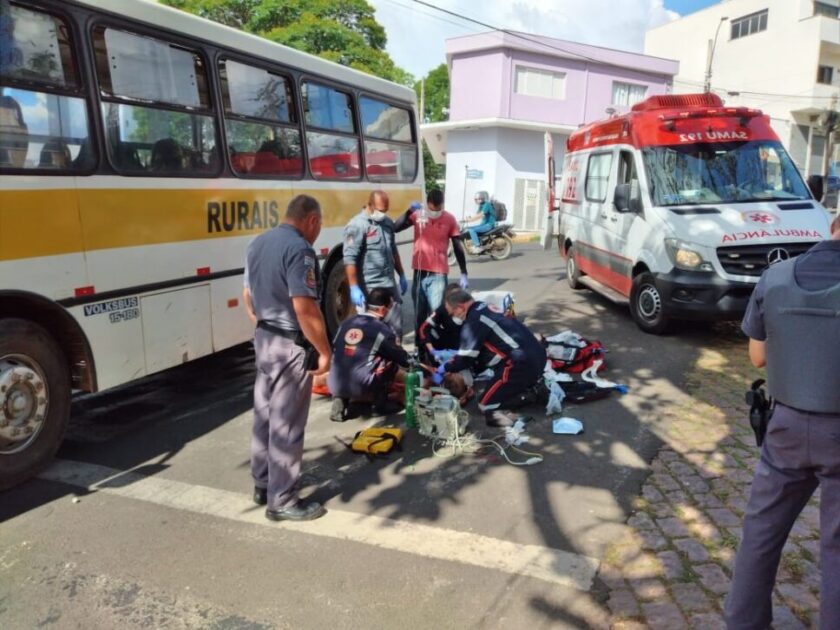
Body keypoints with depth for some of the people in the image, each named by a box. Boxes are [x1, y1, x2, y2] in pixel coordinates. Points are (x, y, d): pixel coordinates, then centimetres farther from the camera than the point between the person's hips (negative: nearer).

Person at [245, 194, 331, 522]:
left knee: (264, 415, 18)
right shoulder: (299, 249, -20)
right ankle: (281, 500, 12)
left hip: (263, 338, 9)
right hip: (290, 345, -9)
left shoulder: (258, 243, 9)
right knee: (286, 424, 0)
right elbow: (304, 308, -25)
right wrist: (325, 351, -17)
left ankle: (262, 484, 32)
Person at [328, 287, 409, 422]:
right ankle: (380, 404, 15)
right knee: (393, 361, 11)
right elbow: (402, 358, 10)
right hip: (360, 388, -5)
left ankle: (341, 401, 13)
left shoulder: (346, 323, 11)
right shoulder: (382, 330, -3)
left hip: (335, 386, 5)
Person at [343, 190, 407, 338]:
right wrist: (354, 288, -21)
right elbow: (350, 260, -17)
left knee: (396, 326, 14)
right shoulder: (357, 225, -13)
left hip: (390, 285, 7)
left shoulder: (388, 222, 12)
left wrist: (402, 276, 20)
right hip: (369, 288, -7)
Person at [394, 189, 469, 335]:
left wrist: (464, 274, 1)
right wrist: (409, 212, -21)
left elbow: (458, 247, 2)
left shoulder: (450, 219, -4)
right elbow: (395, 228, -10)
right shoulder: (417, 215, -1)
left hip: (438, 274, -2)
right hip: (419, 272, 2)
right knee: (419, 314, 12)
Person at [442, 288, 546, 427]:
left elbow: (466, 357, -6)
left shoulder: (474, 321, -10)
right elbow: (476, 349, 25)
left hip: (523, 364, -10)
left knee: (486, 404, 0)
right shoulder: (485, 309, 19)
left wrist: (445, 368, 10)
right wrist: (453, 357, 28)